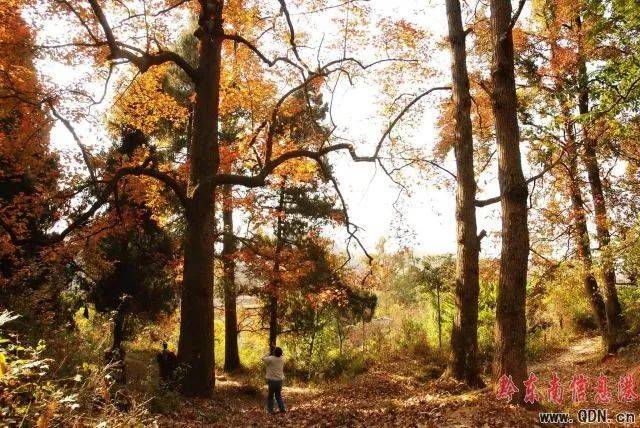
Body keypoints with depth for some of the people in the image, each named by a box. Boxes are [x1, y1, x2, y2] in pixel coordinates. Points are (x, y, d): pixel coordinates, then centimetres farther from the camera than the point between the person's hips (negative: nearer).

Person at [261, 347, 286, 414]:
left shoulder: (271, 359, -18)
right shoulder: (282, 359, -3)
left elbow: (263, 358, -2)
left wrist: (270, 355, 8)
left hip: (272, 380, -4)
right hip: (280, 380, 4)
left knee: (270, 396, 11)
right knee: (278, 395, 18)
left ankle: (270, 410, 14)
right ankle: (282, 409, 14)